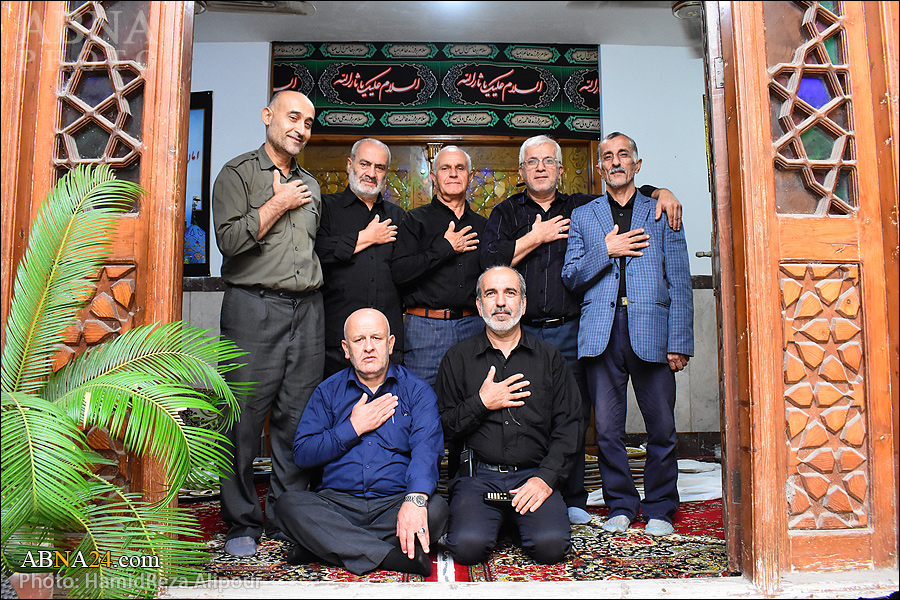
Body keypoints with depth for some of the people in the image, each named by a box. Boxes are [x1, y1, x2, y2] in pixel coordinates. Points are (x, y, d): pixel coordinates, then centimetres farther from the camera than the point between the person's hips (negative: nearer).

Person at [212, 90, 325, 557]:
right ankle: (242, 523, 11)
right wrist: (279, 203, -5)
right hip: (254, 308, -5)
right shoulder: (238, 173, 3)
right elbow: (229, 238, -10)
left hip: (307, 309, 5)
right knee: (245, 417, -2)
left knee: (298, 418, 5)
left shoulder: (309, 185, 21)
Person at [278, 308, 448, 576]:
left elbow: (426, 450, -11)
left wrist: (415, 499, -30)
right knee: (291, 502, -26)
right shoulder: (328, 391, 13)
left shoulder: (417, 391, 6)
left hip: (394, 503, -1)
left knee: (436, 508, -30)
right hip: (337, 503, 1)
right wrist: (353, 428, -5)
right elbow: (302, 454, 4)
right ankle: (392, 556, -31)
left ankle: (324, 546, -24)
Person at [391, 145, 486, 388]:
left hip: (472, 325, 3)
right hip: (426, 325, -3)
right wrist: (445, 248, -9)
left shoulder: (481, 225, 16)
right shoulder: (415, 220, 4)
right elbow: (399, 272, -10)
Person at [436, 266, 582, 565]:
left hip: (534, 474, 1)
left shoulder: (549, 357, 10)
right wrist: (481, 404, -9)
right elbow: (443, 427, 6)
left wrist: (546, 477, -8)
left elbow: (568, 427, 5)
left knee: (551, 545, -23)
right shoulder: (457, 358, 8)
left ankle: (518, 523, 10)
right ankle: (496, 520, 9)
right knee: (468, 545, -24)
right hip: (478, 476, 0)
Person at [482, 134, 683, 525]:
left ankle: (572, 500, 16)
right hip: (521, 331, -1)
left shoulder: (582, 207, 16)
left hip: (569, 331, 1)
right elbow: (489, 261, -3)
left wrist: (662, 193, 6)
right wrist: (536, 237, -3)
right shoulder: (506, 213, 12)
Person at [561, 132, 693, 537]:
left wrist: (679, 342, -3)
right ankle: (620, 506, 21)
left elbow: (680, 283, 6)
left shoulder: (662, 213, 12)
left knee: (661, 427, 3)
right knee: (607, 428, 4)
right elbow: (571, 277, 9)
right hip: (601, 332, 1)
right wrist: (605, 251, -7)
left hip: (651, 330, -1)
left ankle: (659, 508, 20)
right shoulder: (582, 217, 16)